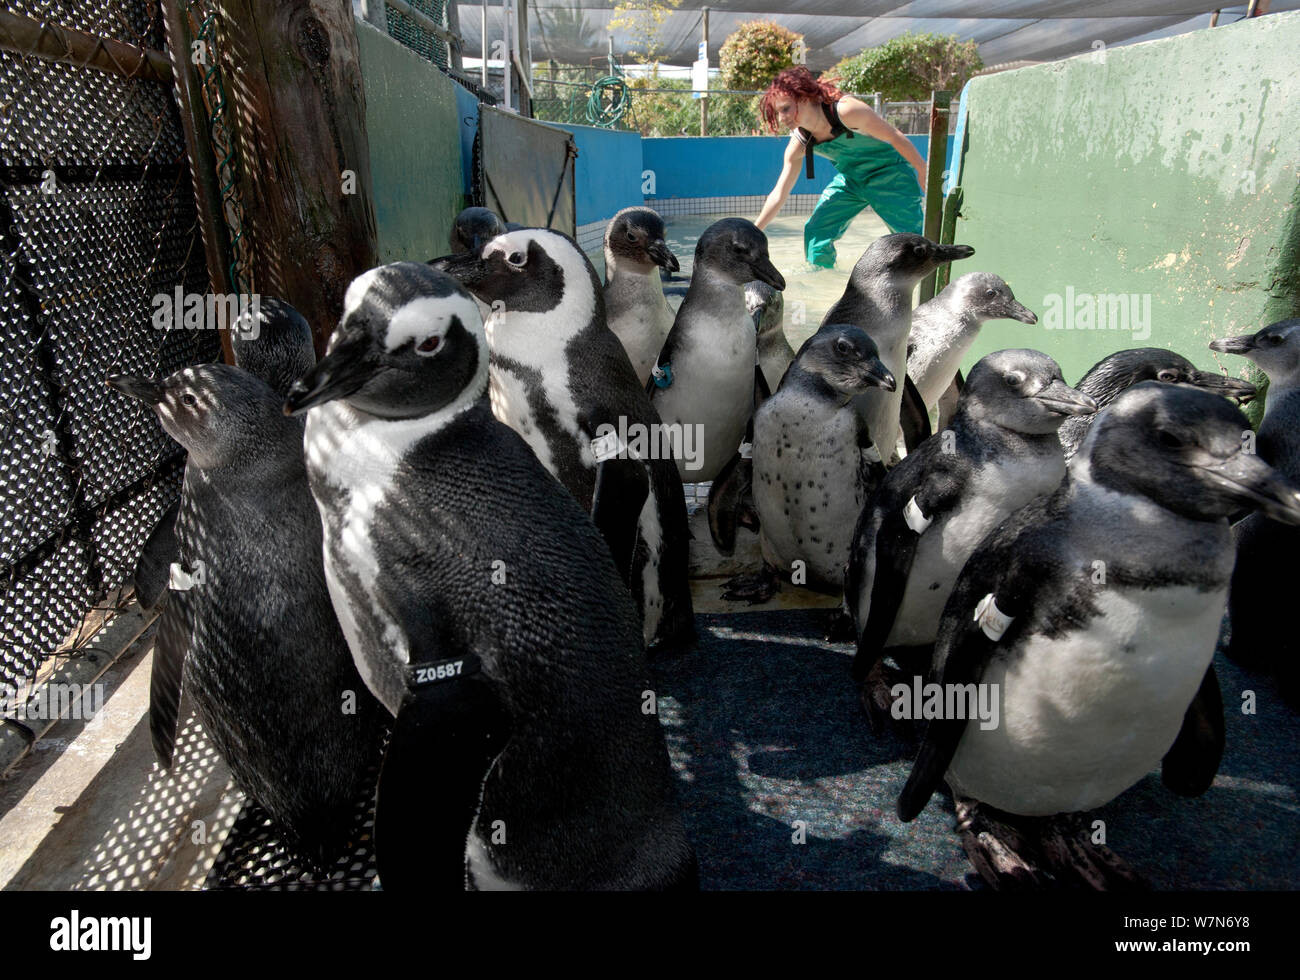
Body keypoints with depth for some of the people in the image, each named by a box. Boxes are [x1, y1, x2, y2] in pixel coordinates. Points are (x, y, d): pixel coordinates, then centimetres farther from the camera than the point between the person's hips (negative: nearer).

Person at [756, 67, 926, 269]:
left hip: (889, 173, -5)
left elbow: (895, 138, -19)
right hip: (849, 180, 5)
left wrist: (923, 173, -10)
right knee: (816, 231, -5)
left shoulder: (846, 110, -31)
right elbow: (778, 195, -7)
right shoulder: (798, 144, -13)